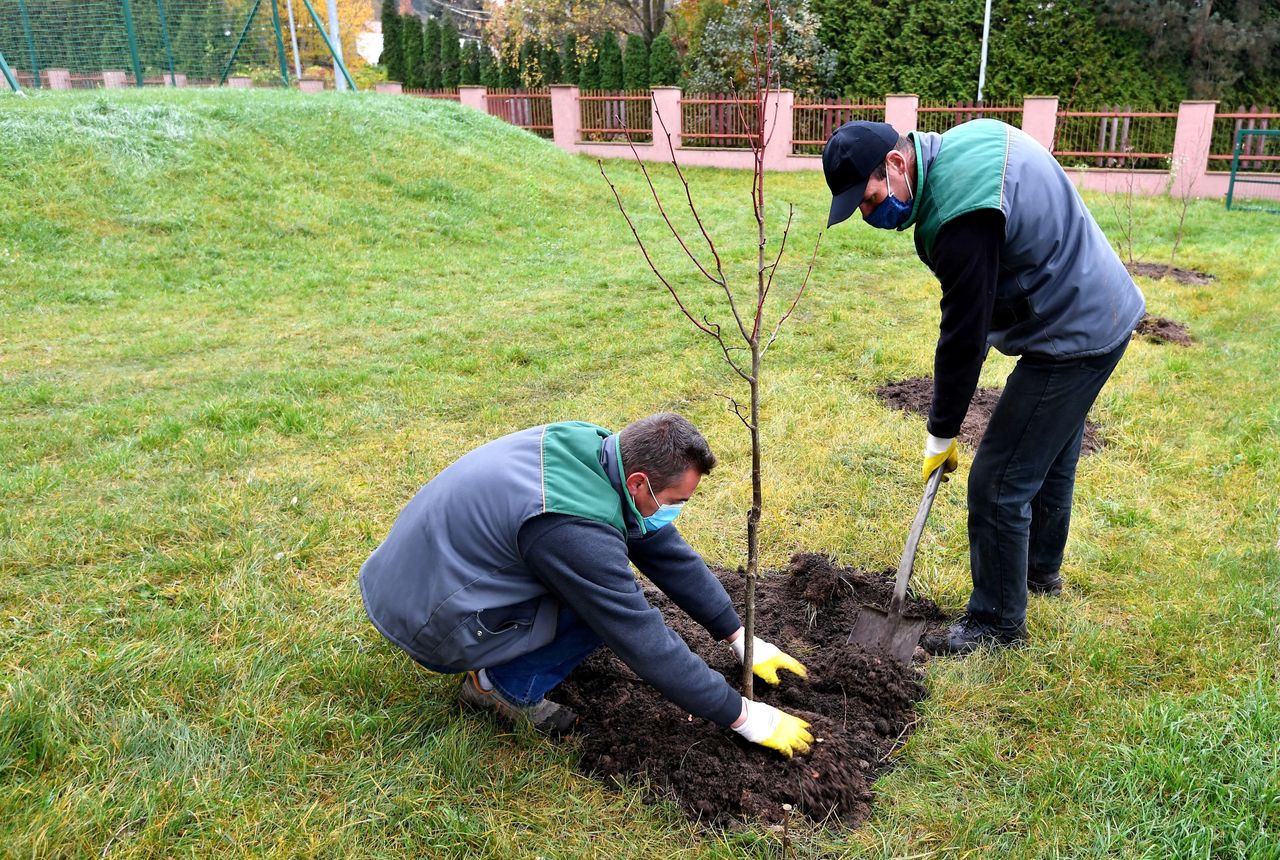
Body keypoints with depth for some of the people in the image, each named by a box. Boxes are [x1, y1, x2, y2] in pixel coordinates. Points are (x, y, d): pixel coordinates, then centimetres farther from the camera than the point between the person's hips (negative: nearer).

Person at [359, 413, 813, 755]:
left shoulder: (594, 449, -6)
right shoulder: (576, 529, -32)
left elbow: (670, 553, 4)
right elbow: (646, 644, -24)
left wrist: (741, 639, 8)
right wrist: (742, 716, -13)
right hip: (429, 622, -9)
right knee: (611, 602, -15)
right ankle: (504, 686, -1)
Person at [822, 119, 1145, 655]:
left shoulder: (961, 216, -31)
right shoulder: (964, 143, 0)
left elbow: (963, 335, -24)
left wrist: (941, 435, -12)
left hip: (1072, 338, -10)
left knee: (999, 483, -4)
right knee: (1053, 456, 26)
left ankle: (997, 621, 12)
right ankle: (1042, 569, 47)